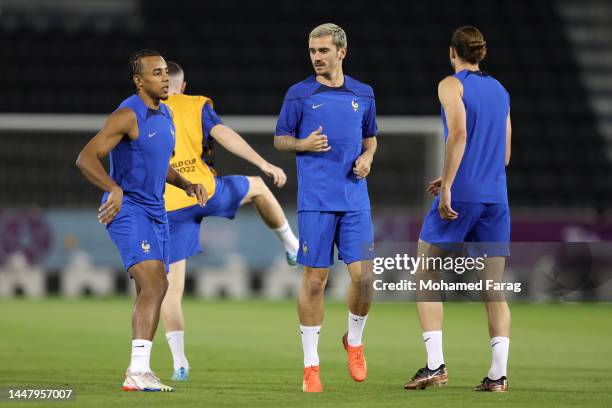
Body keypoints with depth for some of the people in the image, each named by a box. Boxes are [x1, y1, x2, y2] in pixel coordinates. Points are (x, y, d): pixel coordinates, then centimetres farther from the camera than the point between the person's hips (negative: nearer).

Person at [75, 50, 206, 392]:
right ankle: (138, 371, -28)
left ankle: (141, 370, 19)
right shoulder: (128, 116, -15)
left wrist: (186, 185, 11)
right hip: (128, 210, -9)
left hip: (155, 211, 9)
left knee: (154, 290, 11)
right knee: (153, 284, -22)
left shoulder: (165, 115, 13)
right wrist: (114, 189, -33)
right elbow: (86, 157, -21)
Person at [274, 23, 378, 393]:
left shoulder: (363, 94, 10)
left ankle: (354, 341, 22)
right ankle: (311, 364, 6)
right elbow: (280, 139, 8)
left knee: (363, 276, -6)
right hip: (315, 201, -2)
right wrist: (304, 144, -12)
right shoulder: (299, 94, 2)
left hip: (355, 200, 2)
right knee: (314, 280, -2)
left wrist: (367, 158, 1)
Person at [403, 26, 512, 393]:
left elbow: (459, 134, -17)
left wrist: (447, 186, -18)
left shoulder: (452, 85, -2)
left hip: (460, 196, -5)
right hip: (496, 196, 5)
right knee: (494, 289, 4)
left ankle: (435, 365, -8)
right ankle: (499, 373, -6)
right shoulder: (500, 91, 17)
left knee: (426, 277, 4)